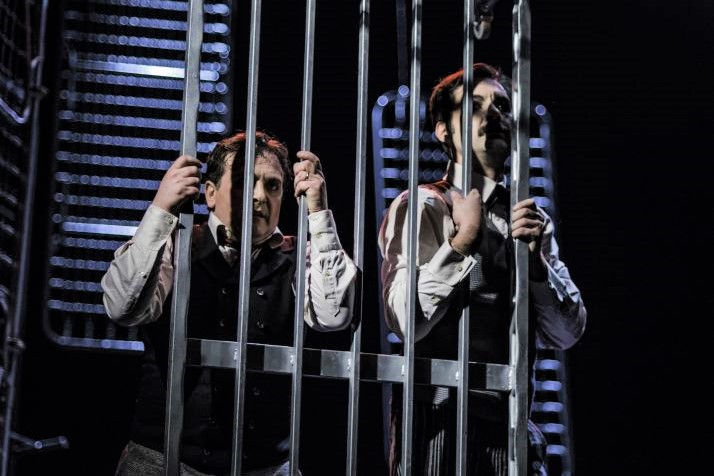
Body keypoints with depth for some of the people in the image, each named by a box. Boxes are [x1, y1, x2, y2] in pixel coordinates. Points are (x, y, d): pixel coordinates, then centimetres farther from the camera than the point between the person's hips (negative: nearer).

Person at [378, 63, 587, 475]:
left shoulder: (532, 219, 11)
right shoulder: (419, 208, -1)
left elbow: (566, 333, 3)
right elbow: (406, 320, -14)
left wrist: (536, 257, -11)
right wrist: (463, 238, -14)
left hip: (510, 421, 4)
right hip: (438, 422, -4)